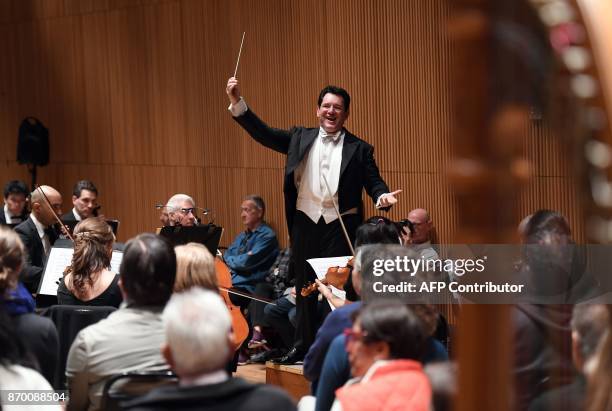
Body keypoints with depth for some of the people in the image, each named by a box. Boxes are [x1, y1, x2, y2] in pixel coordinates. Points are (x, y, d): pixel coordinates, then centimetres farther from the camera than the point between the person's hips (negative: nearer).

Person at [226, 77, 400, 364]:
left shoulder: (359, 149, 2)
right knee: (304, 286, 12)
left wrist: (382, 196, -24)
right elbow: (263, 133, 5)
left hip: (341, 226, -3)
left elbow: (373, 182, -1)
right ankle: (303, 346, 25)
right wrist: (237, 102, -4)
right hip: (305, 223, 3)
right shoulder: (301, 138, 9)